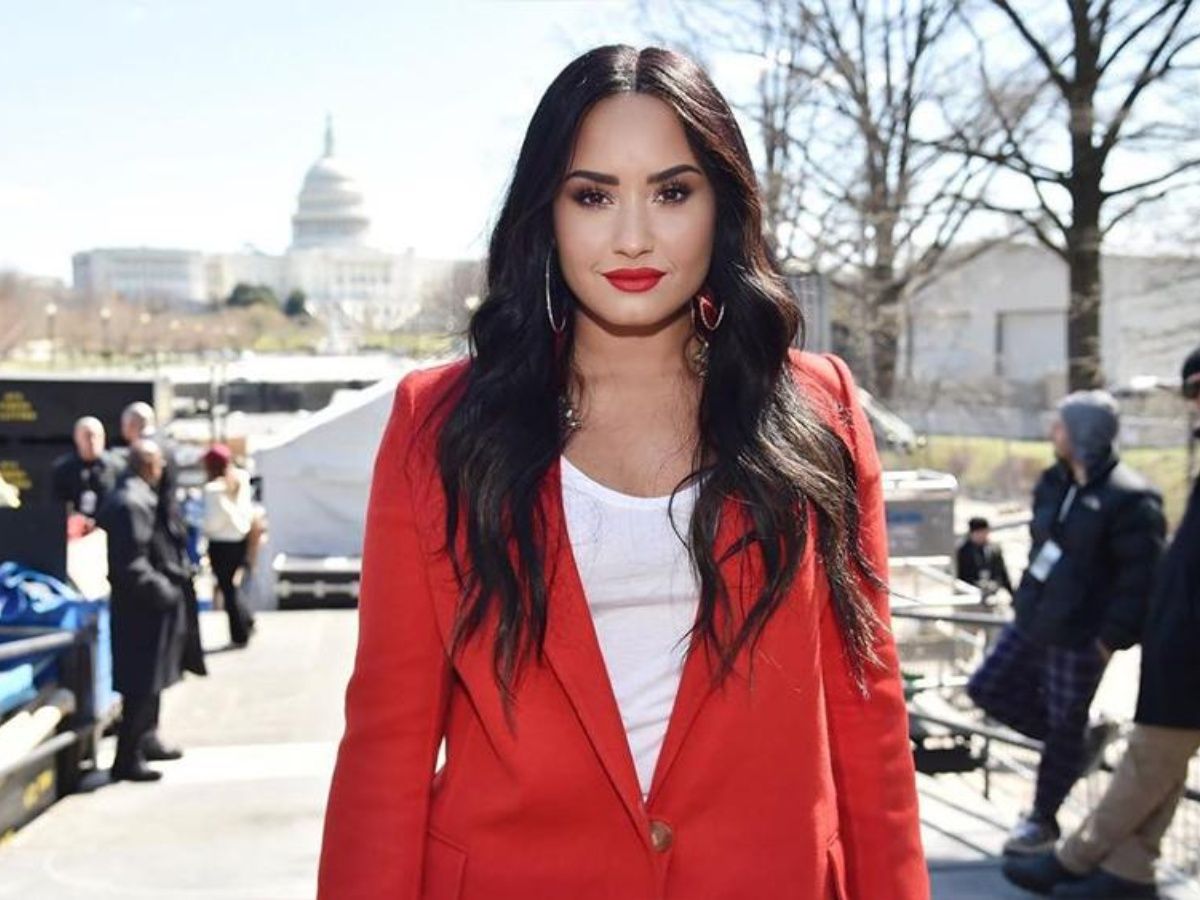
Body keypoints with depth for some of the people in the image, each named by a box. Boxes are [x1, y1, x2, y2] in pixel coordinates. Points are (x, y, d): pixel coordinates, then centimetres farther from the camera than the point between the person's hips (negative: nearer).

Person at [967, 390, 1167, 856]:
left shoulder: (1129, 499, -19)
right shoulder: (1055, 482, 7)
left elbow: (1141, 578, -20)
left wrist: (1112, 638, -20)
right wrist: (1027, 600, 16)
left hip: (1078, 636, -9)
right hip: (1031, 621, 9)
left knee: (1063, 727, 5)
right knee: (988, 690, 14)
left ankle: (1042, 821, 23)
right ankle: (1085, 737, 29)